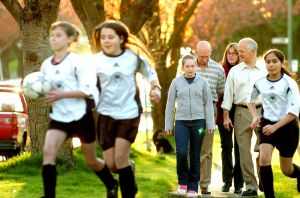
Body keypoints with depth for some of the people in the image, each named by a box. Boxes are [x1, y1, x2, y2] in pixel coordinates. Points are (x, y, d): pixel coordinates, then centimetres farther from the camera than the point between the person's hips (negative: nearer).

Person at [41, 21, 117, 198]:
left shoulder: (76, 61, -13)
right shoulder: (46, 65, 3)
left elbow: (88, 90, -18)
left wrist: (61, 95, -25)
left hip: (80, 116, -4)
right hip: (59, 118, 4)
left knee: (91, 161, 12)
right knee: (48, 151, -21)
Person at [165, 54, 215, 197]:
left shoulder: (202, 82, 3)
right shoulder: (176, 82, 3)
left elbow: (208, 103, 4)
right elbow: (170, 104, 7)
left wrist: (210, 124, -1)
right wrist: (168, 124, 5)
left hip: (198, 121, 0)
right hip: (181, 121, 0)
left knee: (195, 155, 3)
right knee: (181, 152, -14)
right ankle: (183, 181, 8)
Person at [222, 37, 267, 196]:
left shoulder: (264, 70, 5)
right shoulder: (234, 71, 8)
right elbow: (228, 94, 8)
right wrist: (226, 116, 2)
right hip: (242, 112, 1)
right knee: (244, 149, 0)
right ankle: (250, 185, 5)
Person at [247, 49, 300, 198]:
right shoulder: (260, 83, 0)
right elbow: (250, 100, 20)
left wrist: (275, 127, -23)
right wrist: (254, 116, 2)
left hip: (287, 126, -3)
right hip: (267, 125, 3)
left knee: (286, 169, 10)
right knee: (264, 159, -21)